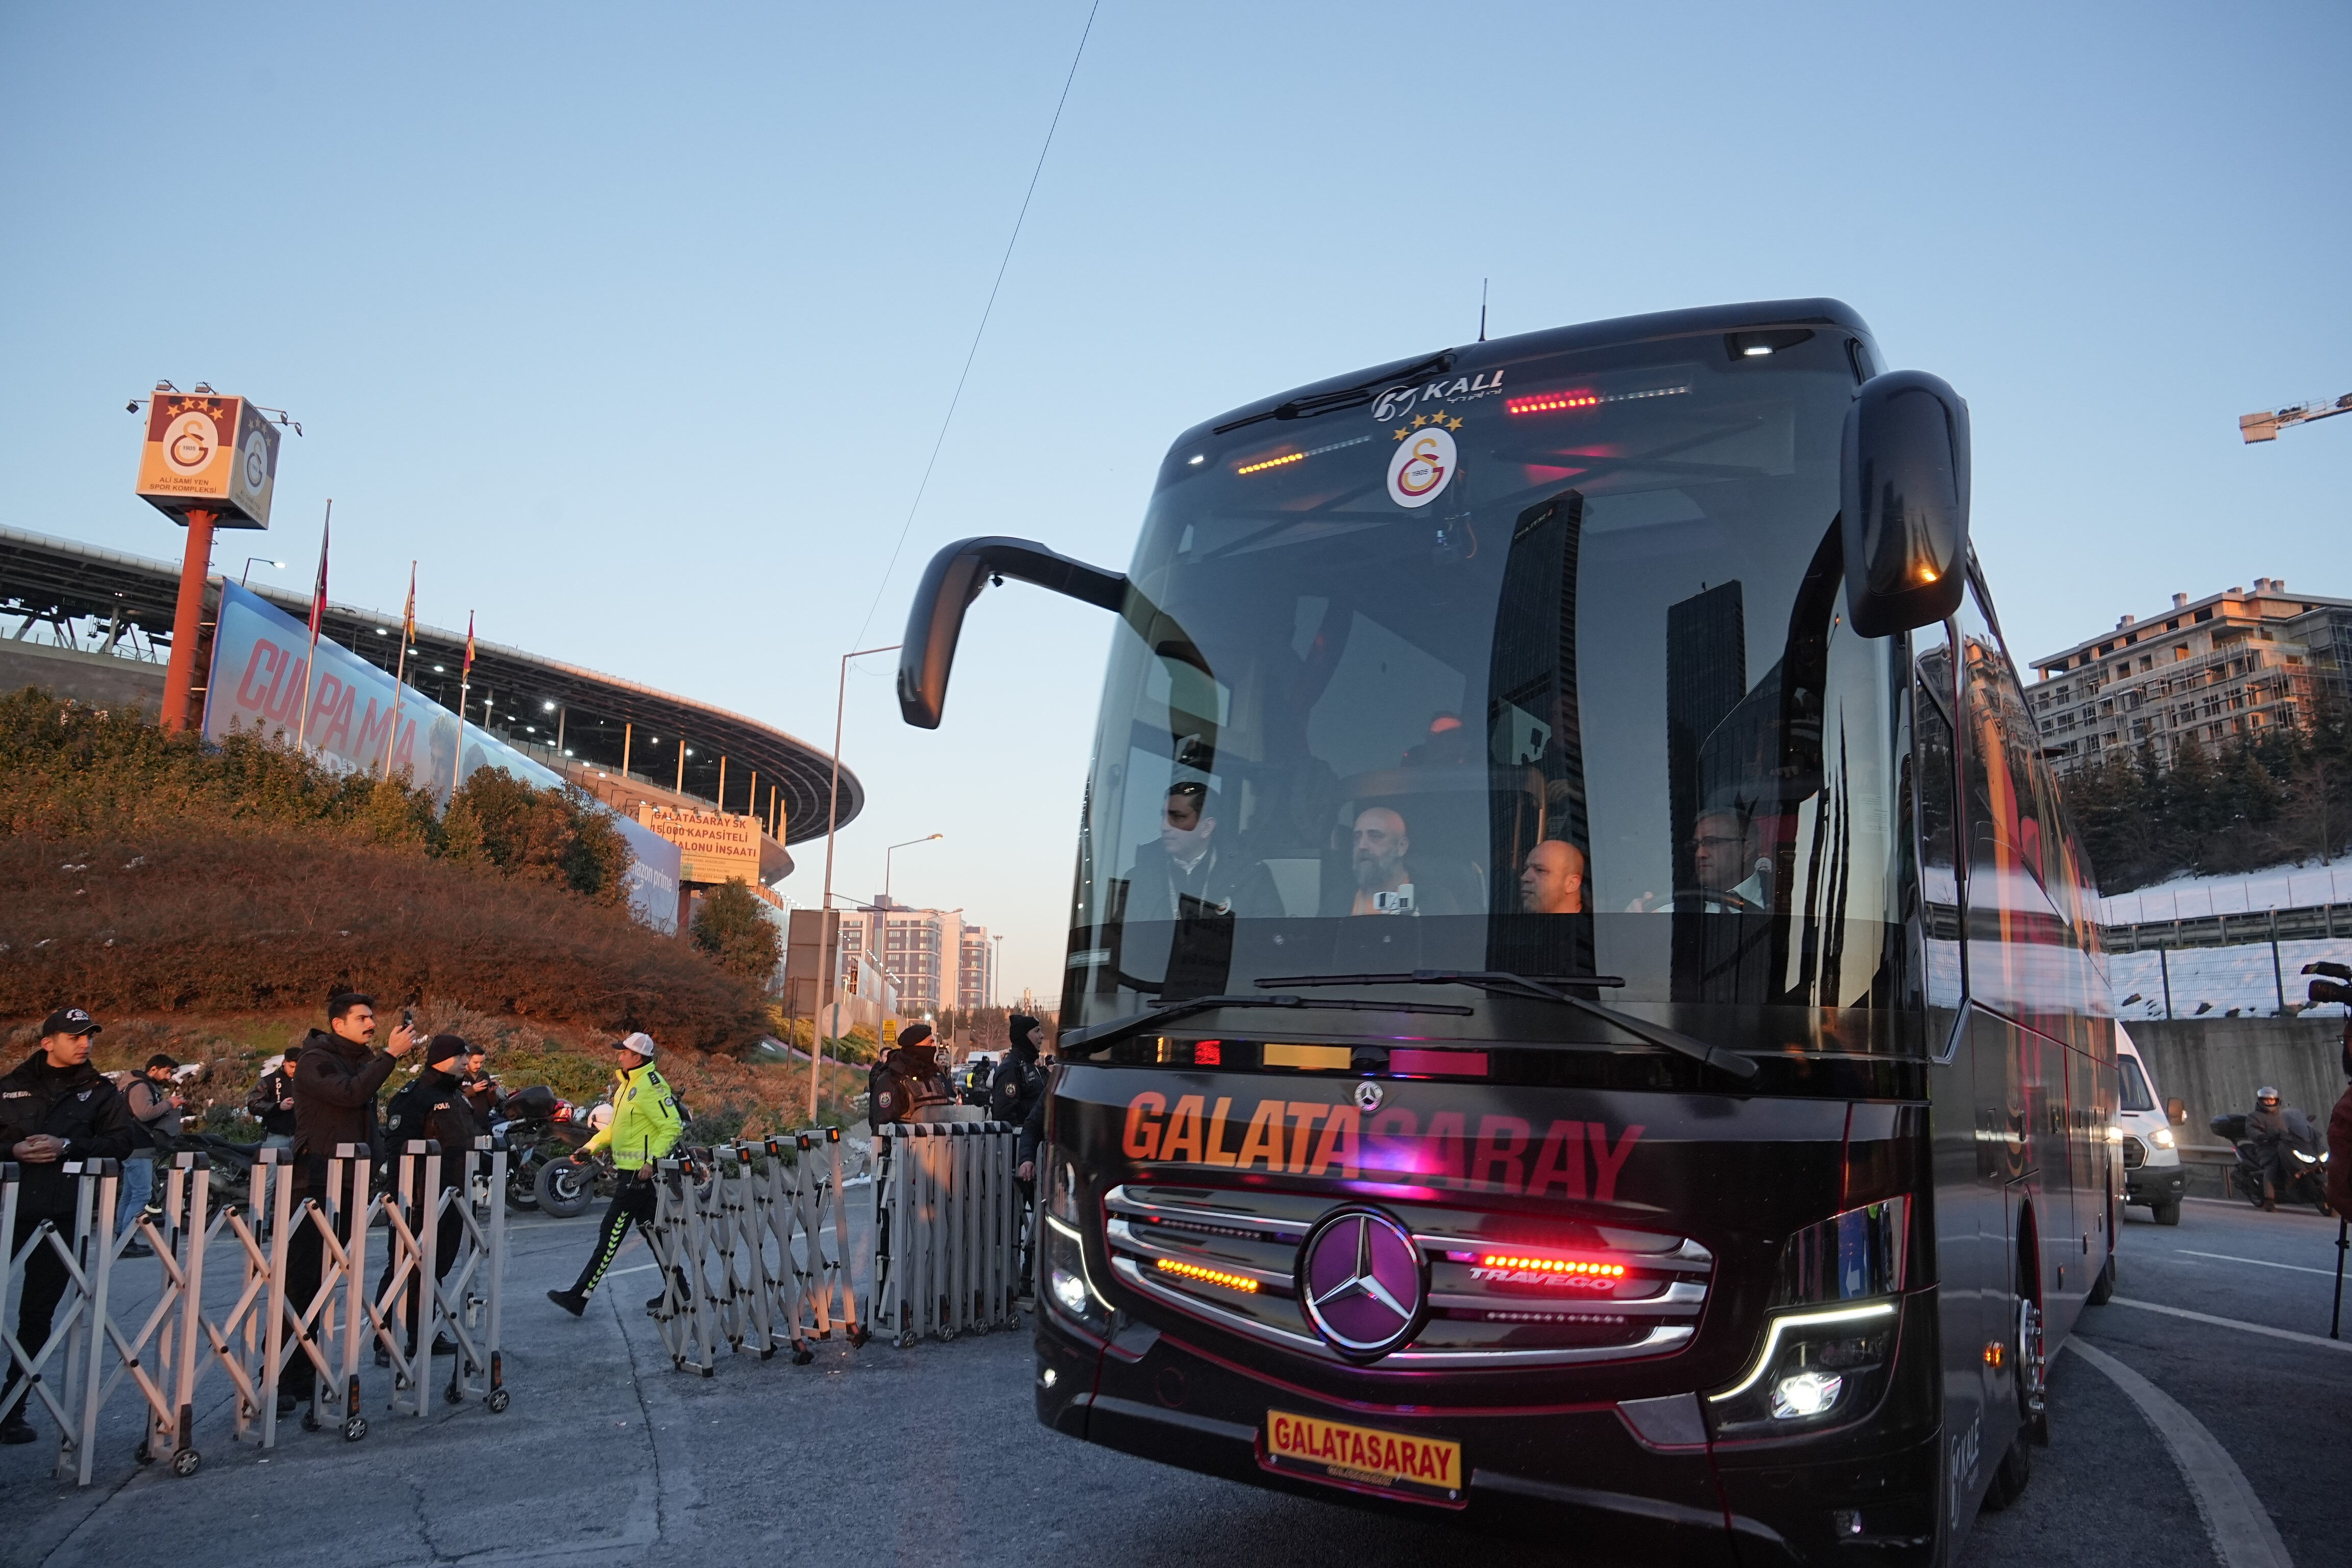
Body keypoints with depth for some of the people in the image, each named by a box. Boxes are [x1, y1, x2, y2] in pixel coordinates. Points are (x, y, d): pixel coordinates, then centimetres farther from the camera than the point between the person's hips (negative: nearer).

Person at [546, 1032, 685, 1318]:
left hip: (641, 1172, -10)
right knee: (651, 1230, 13)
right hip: (630, 1169, 10)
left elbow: (672, 1126, -22)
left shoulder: (651, 1086, -17)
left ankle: (580, 1296, -1)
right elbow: (616, 1126, 24)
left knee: (612, 1232, -6)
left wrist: (652, 1160, -27)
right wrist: (590, 1147, 13)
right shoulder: (626, 1083, 15)